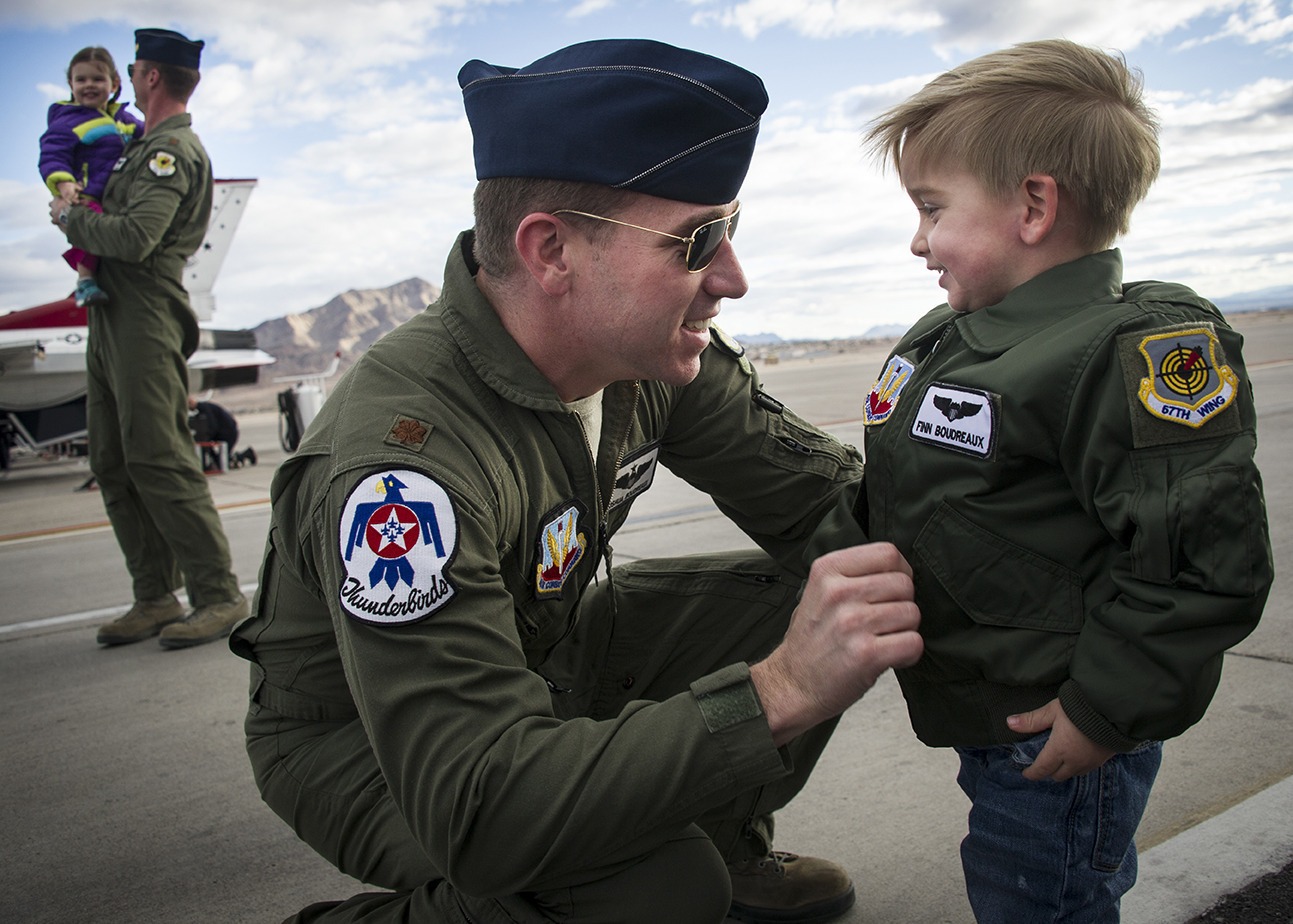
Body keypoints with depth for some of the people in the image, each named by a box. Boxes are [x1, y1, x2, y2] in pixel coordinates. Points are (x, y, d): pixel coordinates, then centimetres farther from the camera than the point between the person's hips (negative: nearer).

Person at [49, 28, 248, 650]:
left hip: (145, 314, -10)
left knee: (158, 459, -13)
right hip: (110, 316, 10)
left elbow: (136, 237, -21)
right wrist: (80, 215, 12)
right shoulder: (147, 146, 23)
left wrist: (70, 218, -6)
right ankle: (156, 597, 11)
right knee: (113, 464, 7)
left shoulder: (174, 150, -9)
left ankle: (219, 595, -7)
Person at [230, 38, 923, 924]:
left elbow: (822, 490, -5)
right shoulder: (404, 457, -37)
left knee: (809, 598, -8)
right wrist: (775, 693, -45)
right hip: (364, 736, -6)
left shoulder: (652, 352, -14)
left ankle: (724, 842, 18)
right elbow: (473, 808, -40)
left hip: (543, 646, 7)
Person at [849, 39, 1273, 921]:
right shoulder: (942, 342, 5)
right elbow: (903, 501, 20)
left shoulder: (1140, 347, -22)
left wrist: (1105, 711, -21)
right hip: (979, 714, 8)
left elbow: (1203, 558, -24)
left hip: (1060, 739, -8)